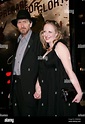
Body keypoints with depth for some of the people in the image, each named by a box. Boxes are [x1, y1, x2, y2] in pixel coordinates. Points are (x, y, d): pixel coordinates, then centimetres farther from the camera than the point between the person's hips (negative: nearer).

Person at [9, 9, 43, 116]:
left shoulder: (37, 39, -5)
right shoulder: (18, 41, 18)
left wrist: (39, 87, -19)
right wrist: (11, 90, 14)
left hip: (29, 87, -7)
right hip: (15, 85, 7)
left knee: (28, 113, -4)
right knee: (16, 113, 10)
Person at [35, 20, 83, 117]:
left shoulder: (60, 46, -9)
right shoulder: (48, 50, 16)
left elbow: (69, 71, -17)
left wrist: (79, 92, -20)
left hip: (60, 94, -8)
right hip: (48, 95, 8)